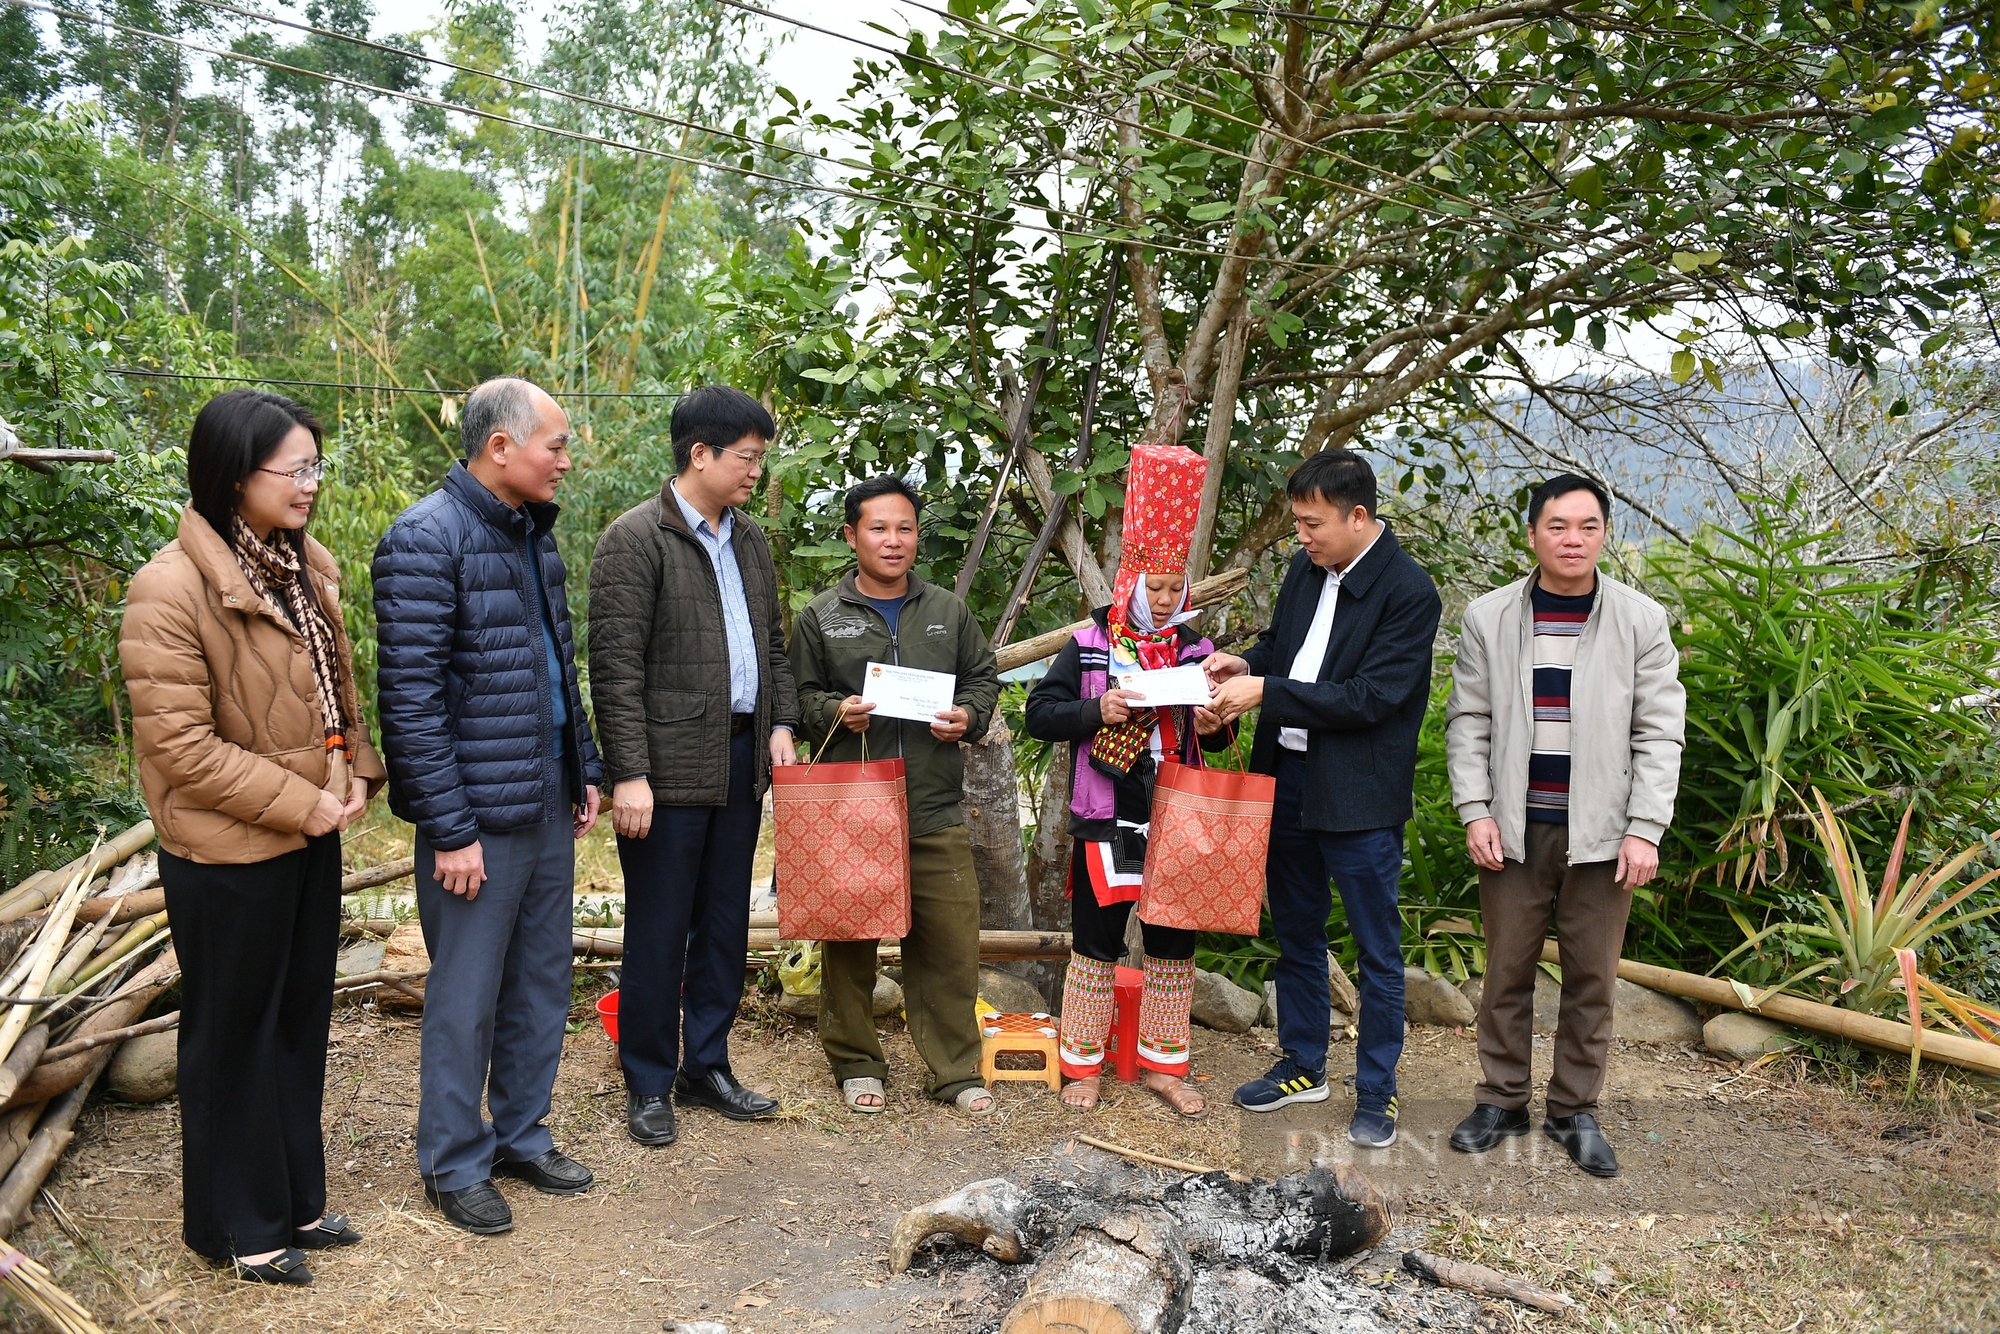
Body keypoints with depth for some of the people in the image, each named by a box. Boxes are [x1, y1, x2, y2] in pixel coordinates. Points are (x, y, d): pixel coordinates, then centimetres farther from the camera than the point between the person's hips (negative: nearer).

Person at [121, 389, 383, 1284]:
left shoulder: (309, 566, 4)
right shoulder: (171, 587, -19)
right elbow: (179, 745, -21)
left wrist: (355, 774, 1)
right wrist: (300, 803, -18)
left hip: (311, 838, 7)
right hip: (228, 851, -7)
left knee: (301, 1025, 17)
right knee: (234, 1038, 9)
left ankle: (293, 1200, 34)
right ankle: (238, 1226, 26)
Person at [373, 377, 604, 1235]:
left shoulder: (532, 534, 11)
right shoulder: (426, 540, -16)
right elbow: (410, 697, -18)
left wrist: (584, 770, 16)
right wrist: (450, 828, -19)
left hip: (548, 804, 8)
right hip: (479, 815, -8)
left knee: (542, 981, 16)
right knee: (467, 994, 4)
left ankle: (521, 1134, 32)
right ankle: (453, 1162, 21)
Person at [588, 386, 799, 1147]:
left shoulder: (749, 538, 14)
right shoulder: (635, 539, -10)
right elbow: (617, 667, -14)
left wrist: (781, 724, 7)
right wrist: (629, 774, -18)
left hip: (742, 759, 7)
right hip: (670, 766, -7)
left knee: (726, 924, 14)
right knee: (659, 932, 3)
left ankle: (707, 1066, 28)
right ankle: (648, 1085, 16)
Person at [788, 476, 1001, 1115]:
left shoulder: (948, 612, 12)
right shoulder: (820, 617, 5)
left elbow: (983, 676, 17)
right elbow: (798, 698, 7)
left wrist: (968, 716, -3)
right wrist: (836, 713, -13)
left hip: (936, 810, 2)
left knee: (951, 941, 2)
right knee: (850, 942, 7)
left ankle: (957, 1070, 15)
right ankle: (857, 1064, 23)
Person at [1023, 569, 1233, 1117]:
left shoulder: (1195, 649, 9)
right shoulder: (1088, 647, -2)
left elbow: (1214, 736, 18)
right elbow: (1039, 715, -6)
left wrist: (1212, 728, -6)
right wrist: (1096, 711, -22)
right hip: (1106, 824, -3)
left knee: (1174, 945, 10)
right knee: (1096, 943, 5)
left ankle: (1164, 1067, 25)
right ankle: (1082, 1066, 19)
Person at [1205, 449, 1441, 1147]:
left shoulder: (1410, 592, -16)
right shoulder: (1305, 571, 6)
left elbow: (1371, 697, -21)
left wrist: (1265, 690, -22)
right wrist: (1245, 663, -3)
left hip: (1359, 796, -7)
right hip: (1286, 778, 7)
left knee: (1377, 949, 6)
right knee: (1296, 934, 18)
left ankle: (1376, 1092, 20)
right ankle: (1302, 1066, 34)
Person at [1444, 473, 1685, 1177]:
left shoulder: (1641, 620, 1)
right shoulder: (1488, 618, 3)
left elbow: (1659, 734, 0)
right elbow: (1468, 723, 5)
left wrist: (1646, 830, -8)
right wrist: (1475, 812, -4)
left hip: (1601, 831, 0)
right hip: (1513, 828, 1)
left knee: (1591, 979, 7)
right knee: (1507, 971, 7)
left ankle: (1575, 1110, 21)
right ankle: (1501, 1101, 22)